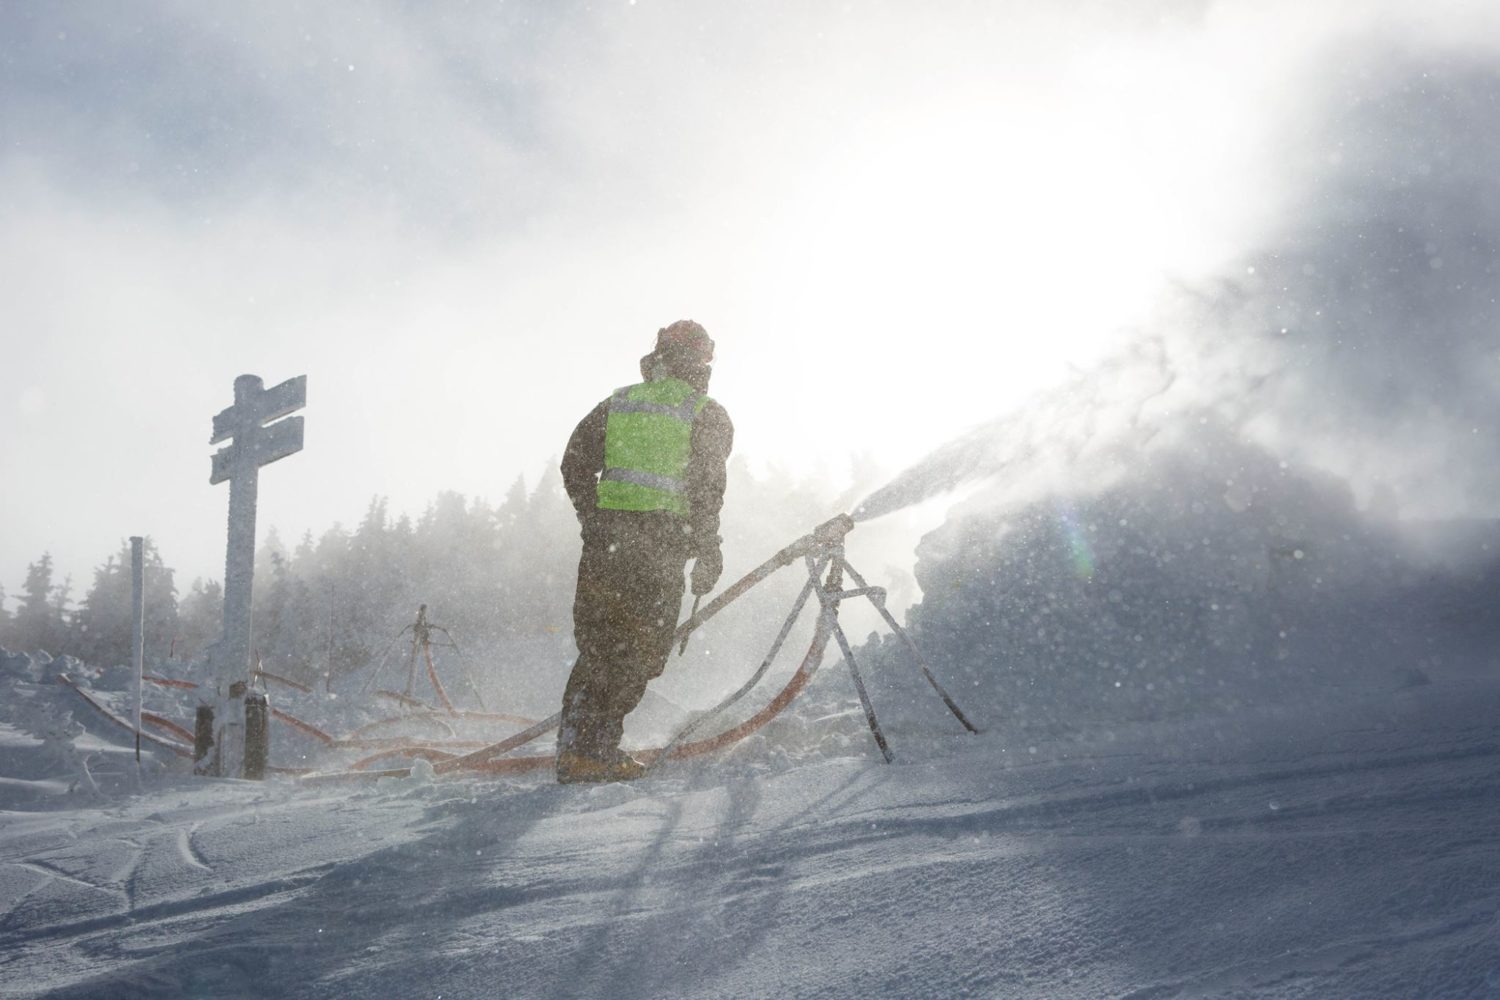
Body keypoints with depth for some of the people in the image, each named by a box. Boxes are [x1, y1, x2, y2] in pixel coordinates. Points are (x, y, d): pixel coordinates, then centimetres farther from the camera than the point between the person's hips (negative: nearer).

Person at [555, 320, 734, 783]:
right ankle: (596, 748, -1)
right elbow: (707, 484, -8)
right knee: (642, 649, 5)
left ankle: (573, 746, 11)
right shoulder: (707, 415, 2)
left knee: (596, 645, 14)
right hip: (661, 541, -4)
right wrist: (707, 551, -5)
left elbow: (574, 463, 10)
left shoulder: (617, 403, 14)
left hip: (605, 538, 4)